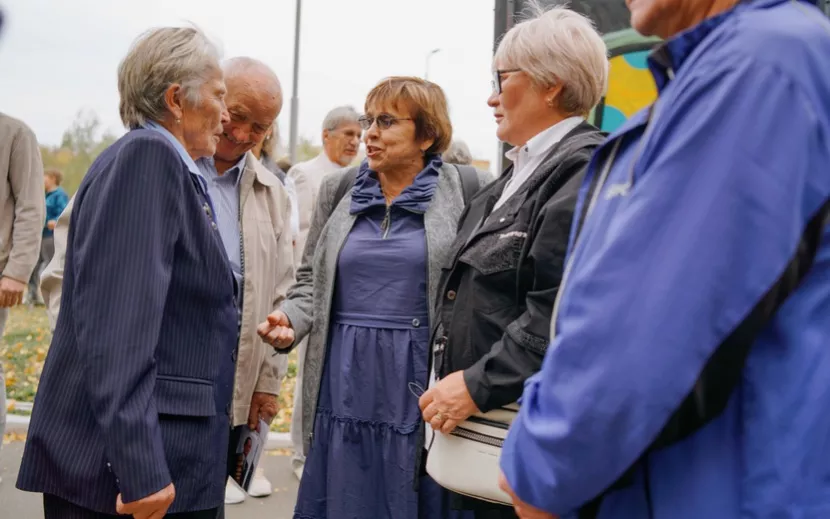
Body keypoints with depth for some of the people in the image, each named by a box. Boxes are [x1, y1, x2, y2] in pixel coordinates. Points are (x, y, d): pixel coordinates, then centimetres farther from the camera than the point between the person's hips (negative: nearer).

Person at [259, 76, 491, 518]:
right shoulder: (338, 189, 9)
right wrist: (290, 320, -4)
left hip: (424, 389, -3)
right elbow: (311, 279, 16)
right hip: (345, 388, 3)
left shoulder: (468, 191, -2)